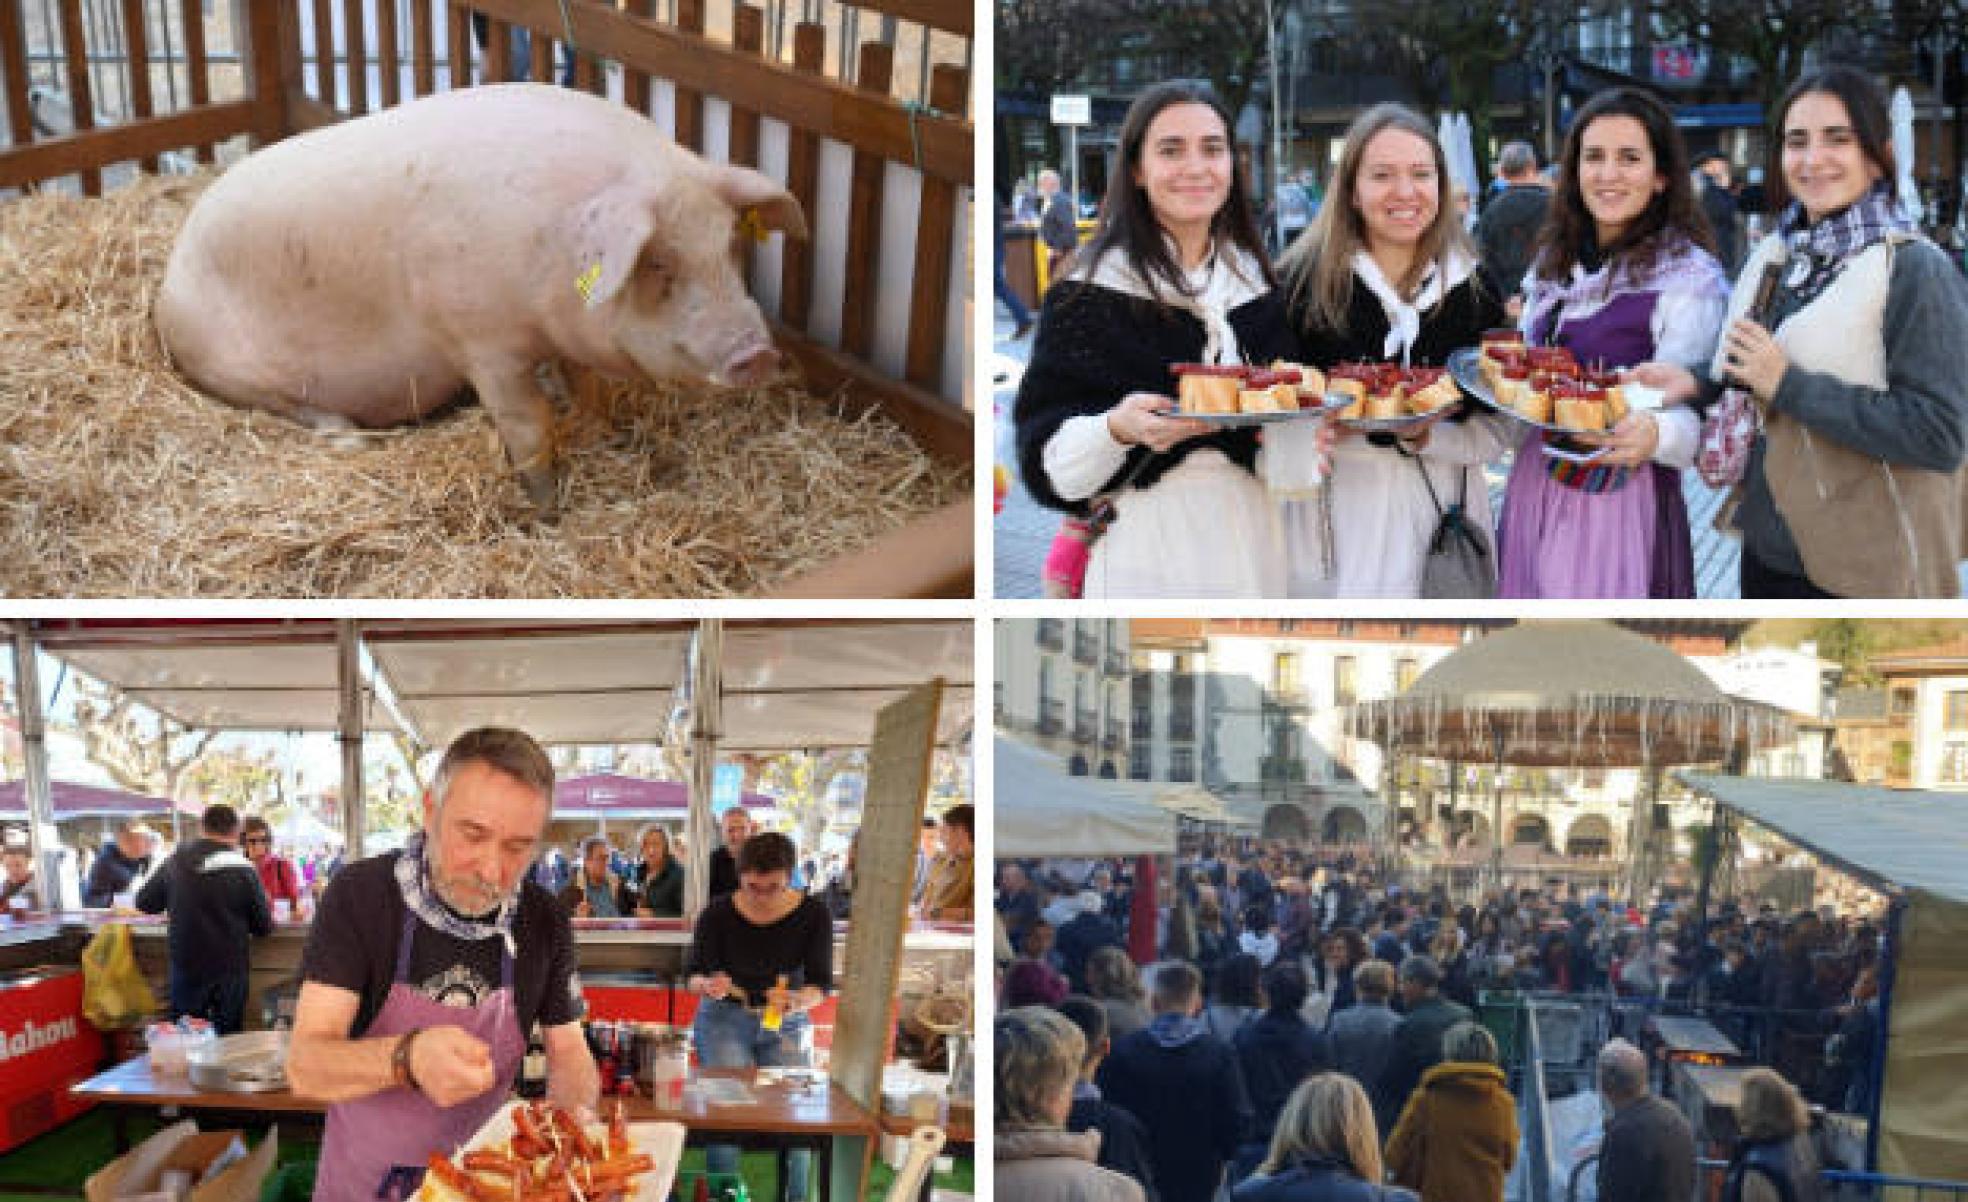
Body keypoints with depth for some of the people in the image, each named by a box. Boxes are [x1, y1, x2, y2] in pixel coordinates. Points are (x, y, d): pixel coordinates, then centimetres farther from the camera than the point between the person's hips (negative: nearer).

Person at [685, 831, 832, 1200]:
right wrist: (709, 985, -29)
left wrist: (798, 1002, -30)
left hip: (785, 1025, 1)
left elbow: (821, 983, -7)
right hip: (724, 1019, -1)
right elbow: (692, 975, -5)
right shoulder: (719, 914, -10)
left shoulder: (813, 915, -8)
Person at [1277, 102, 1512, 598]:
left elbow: (1496, 434, 3)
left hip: (1443, 512, 2)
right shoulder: (1302, 279, -3)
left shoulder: (1474, 287, 6)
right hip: (1336, 522, -2)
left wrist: (1425, 435, -14)